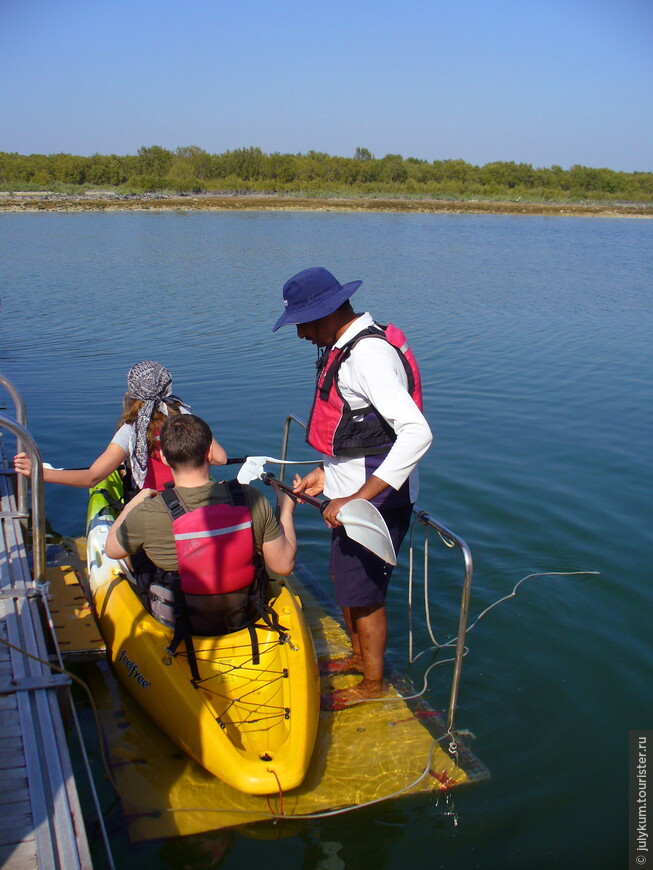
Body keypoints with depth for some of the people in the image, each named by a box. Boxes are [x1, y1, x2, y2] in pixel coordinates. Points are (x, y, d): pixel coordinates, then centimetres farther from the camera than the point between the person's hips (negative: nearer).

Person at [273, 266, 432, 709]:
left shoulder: (370, 353, -25)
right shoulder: (348, 347, 8)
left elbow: (417, 433, -34)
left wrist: (358, 498, -33)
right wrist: (327, 473, 12)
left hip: (377, 501, -10)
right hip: (352, 493, 10)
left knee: (362, 591, 7)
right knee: (344, 577, 23)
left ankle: (373, 682, 30)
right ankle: (359, 656, 45)